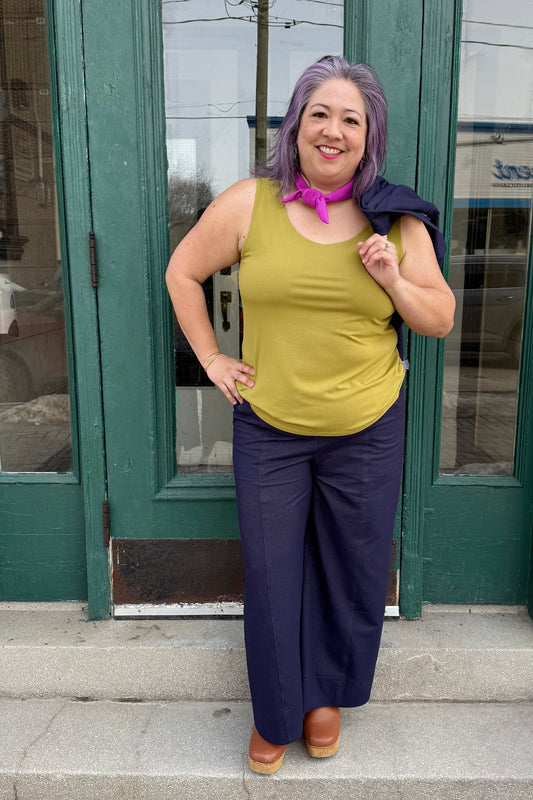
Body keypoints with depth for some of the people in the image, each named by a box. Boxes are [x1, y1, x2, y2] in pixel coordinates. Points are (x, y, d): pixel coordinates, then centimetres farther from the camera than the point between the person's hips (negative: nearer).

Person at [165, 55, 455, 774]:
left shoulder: (398, 220, 0)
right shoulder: (249, 203, -3)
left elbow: (441, 319, 4)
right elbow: (183, 272, 8)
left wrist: (394, 280, -15)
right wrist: (211, 358, 3)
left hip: (367, 432, 1)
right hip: (268, 428, 0)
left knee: (354, 575, 13)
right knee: (272, 577, 10)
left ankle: (328, 694, 42)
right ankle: (276, 714, 35)